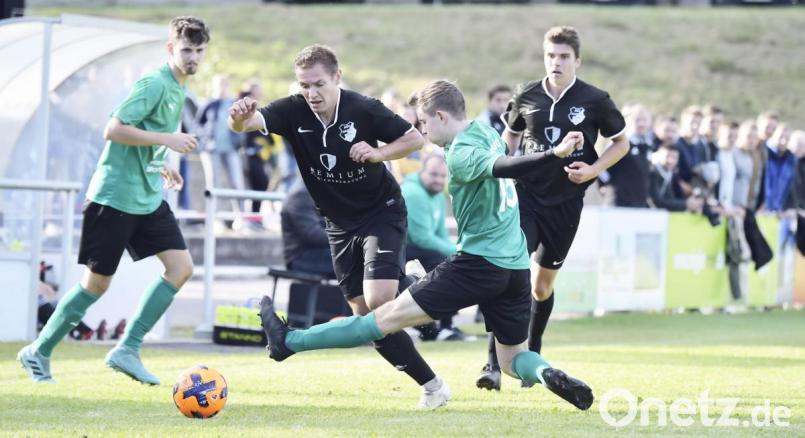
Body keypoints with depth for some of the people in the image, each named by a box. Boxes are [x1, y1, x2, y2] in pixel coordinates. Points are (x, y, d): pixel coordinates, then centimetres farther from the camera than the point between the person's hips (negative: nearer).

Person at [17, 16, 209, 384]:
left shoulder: (178, 90, 13)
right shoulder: (155, 84, -16)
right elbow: (114, 130, -23)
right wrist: (167, 139, -24)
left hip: (149, 198, 9)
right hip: (114, 197, -9)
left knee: (182, 268, -5)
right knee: (97, 282, -1)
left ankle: (127, 351, 0)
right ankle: (38, 352, 15)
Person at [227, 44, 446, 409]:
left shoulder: (363, 109, -20)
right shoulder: (294, 111, -14)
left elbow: (415, 138, -8)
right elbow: (248, 123, -30)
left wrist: (377, 153, -24)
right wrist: (240, 117, -54)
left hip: (382, 212, -4)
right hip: (340, 224, 4)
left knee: (377, 300, -23)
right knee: (363, 314, 2)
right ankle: (428, 382, 11)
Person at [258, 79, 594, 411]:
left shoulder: (461, 156, -15)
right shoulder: (487, 132, 12)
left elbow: (504, 167, -30)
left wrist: (555, 154, -42)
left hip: (480, 261, -8)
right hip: (516, 267, 8)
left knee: (390, 316, -5)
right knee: (512, 359, 16)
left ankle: (289, 342, 1)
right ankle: (546, 374, -17)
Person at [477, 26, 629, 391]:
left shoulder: (595, 101, -6)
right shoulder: (527, 96, -1)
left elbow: (620, 143, 7)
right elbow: (510, 136, 18)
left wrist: (593, 170, -8)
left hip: (566, 201, 0)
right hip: (526, 194, 0)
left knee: (542, 285, 12)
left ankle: (531, 357, 35)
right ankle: (495, 365, -18)